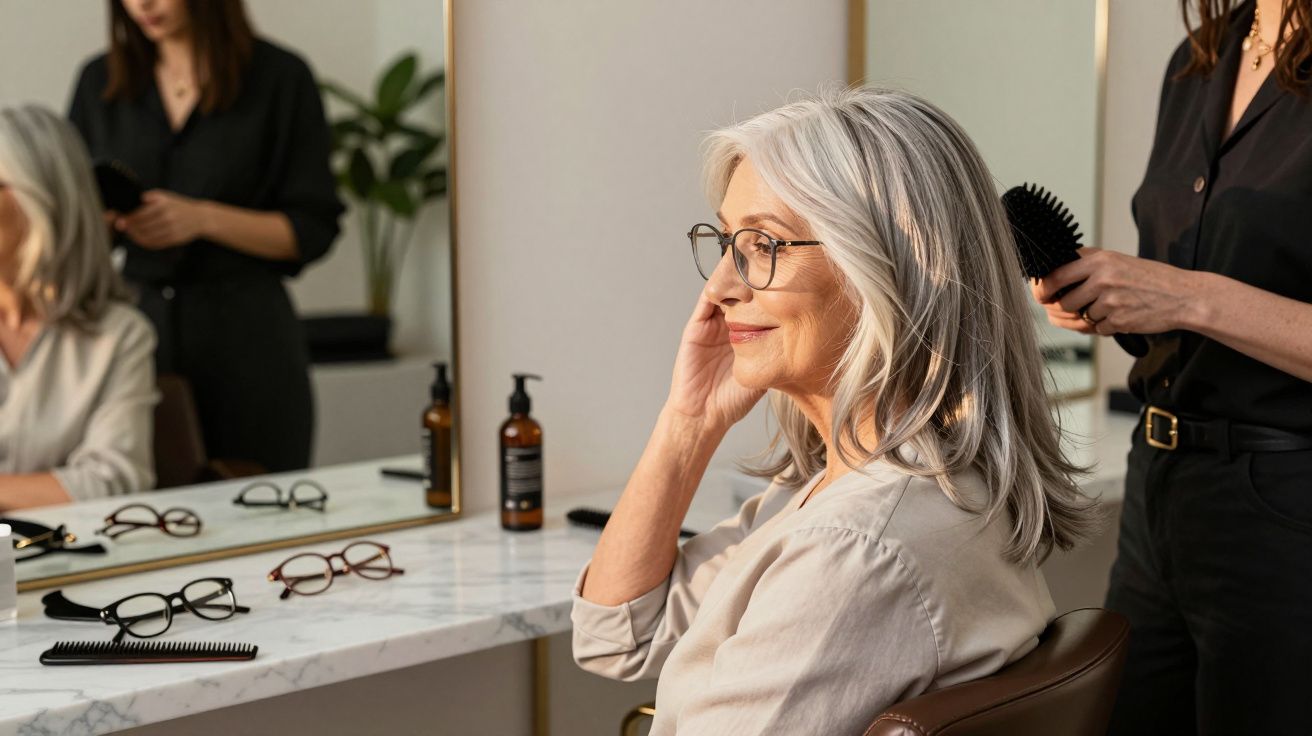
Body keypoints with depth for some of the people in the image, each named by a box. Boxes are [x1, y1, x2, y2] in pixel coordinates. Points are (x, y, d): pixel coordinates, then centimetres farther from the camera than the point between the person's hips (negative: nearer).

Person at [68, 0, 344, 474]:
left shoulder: (279, 78, -1)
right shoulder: (100, 82, 10)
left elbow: (312, 231, -3)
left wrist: (203, 219, -15)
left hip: (246, 336, -2)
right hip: (131, 325, 3)